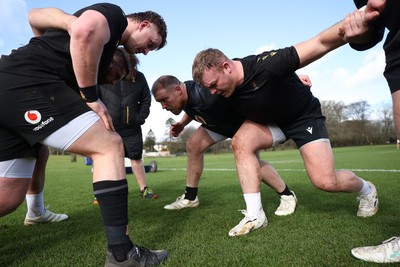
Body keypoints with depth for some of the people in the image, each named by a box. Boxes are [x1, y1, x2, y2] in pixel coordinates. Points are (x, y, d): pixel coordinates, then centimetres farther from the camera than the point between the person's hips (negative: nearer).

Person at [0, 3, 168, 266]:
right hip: (27, 84, -10)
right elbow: (85, 32, -22)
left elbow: (35, 15, 33)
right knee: (110, 146, -10)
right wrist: (91, 97, -14)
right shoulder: (113, 14, 3)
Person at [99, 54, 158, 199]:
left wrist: (141, 118, 2)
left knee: (136, 157, 7)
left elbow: (146, 100, 9)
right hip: (108, 127, -1)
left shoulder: (139, 78, 0)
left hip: (132, 128, 2)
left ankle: (144, 188, 20)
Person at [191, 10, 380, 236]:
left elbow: (320, 44, -34)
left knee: (325, 181, -13)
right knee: (241, 141, -25)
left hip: (304, 116, -4)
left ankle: (366, 189, 24)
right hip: (268, 120, 5)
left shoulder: (267, 65, -36)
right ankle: (255, 215, -16)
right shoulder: (222, 92, -17)